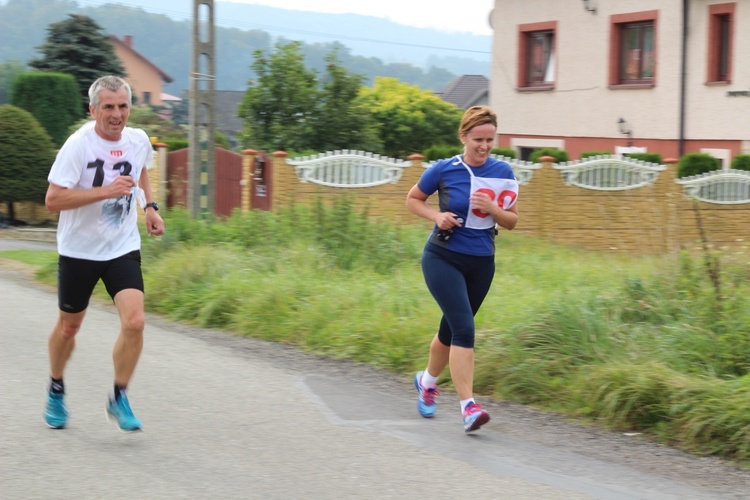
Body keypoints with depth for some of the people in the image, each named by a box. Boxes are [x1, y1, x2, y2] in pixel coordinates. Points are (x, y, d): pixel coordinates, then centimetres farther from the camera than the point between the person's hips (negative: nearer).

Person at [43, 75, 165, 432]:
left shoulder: (138, 141, -1)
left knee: (134, 323, -15)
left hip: (123, 248, 3)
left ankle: (119, 399, 4)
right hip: (79, 251, -3)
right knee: (68, 327, 12)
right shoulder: (78, 145, -18)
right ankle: (56, 390, 40)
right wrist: (105, 191, -28)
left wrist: (150, 206, 8)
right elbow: (53, 200, -22)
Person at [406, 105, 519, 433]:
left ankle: (427, 381, 43)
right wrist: (436, 215, -12)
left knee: (453, 330, 16)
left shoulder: (502, 172, 1)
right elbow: (413, 199, 7)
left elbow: (512, 222, 7)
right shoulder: (444, 170, -8)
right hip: (443, 258, -4)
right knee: (464, 327, -18)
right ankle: (468, 406, -19)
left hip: (482, 264, 4)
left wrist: (492, 209, -14)